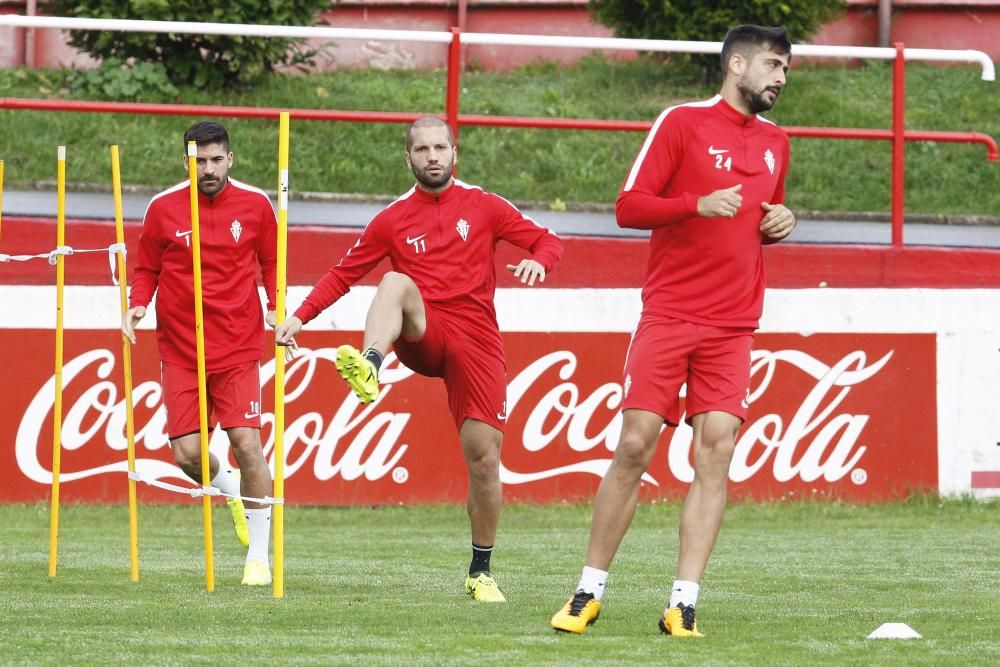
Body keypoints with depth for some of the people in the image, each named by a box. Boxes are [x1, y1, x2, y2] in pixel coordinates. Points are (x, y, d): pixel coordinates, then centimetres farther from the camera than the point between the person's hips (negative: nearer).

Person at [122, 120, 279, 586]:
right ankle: (230, 489, 32)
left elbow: (271, 263, 13)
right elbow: (146, 269, 11)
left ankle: (259, 557, 0)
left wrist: (278, 310, -2)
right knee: (187, 453, -5)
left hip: (238, 347, -1)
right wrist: (137, 304, -8)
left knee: (247, 443, -11)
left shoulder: (254, 205, 1)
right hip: (180, 351, 1)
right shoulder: (163, 208, 1)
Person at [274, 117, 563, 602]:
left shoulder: (484, 207, 9)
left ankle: (480, 573, 10)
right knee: (396, 282, -32)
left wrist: (537, 262, -16)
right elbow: (344, 273, 13)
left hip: (475, 340, 0)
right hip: (421, 338, 0)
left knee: (484, 458, -5)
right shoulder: (393, 220, 10)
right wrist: (299, 317, 1)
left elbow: (546, 241, 8)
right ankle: (369, 368, -62)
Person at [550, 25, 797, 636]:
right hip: (668, 315, -4)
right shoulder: (683, 123, -2)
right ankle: (589, 593, 5)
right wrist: (698, 204, -21)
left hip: (733, 327, 4)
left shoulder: (775, 142, 15)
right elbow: (629, 207, -6)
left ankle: (683, 606, -9)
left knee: (716, 453, -8)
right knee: (634, 447, -6)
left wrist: (780, 223, 6)